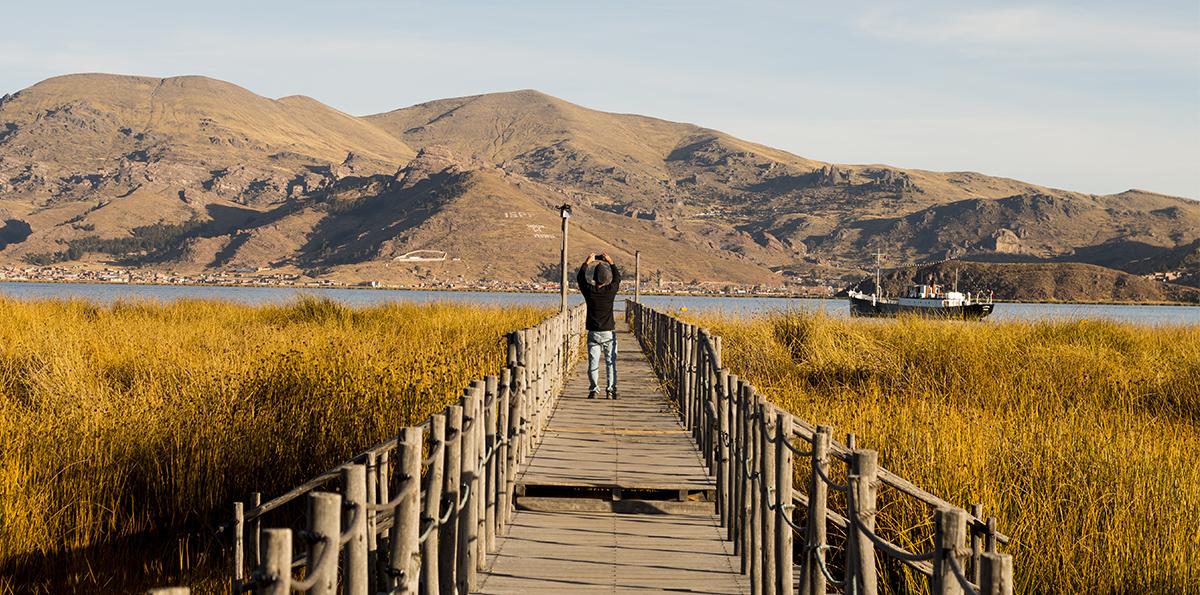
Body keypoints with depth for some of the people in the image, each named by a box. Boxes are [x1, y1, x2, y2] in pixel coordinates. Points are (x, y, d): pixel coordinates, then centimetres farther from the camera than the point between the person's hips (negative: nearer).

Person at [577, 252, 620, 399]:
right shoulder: (611, 291, -9)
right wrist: (611, 262, 18)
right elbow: (618, 278, 12)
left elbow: (580, 278, 10)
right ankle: (611, 390, 3)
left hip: (593, 333, 0)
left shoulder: (589, 291, -9)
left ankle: (593, 390, 5)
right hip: (609, 332, 0)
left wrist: (587, 262, 17)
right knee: (610, 362, 5)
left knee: (593, 363, 5)